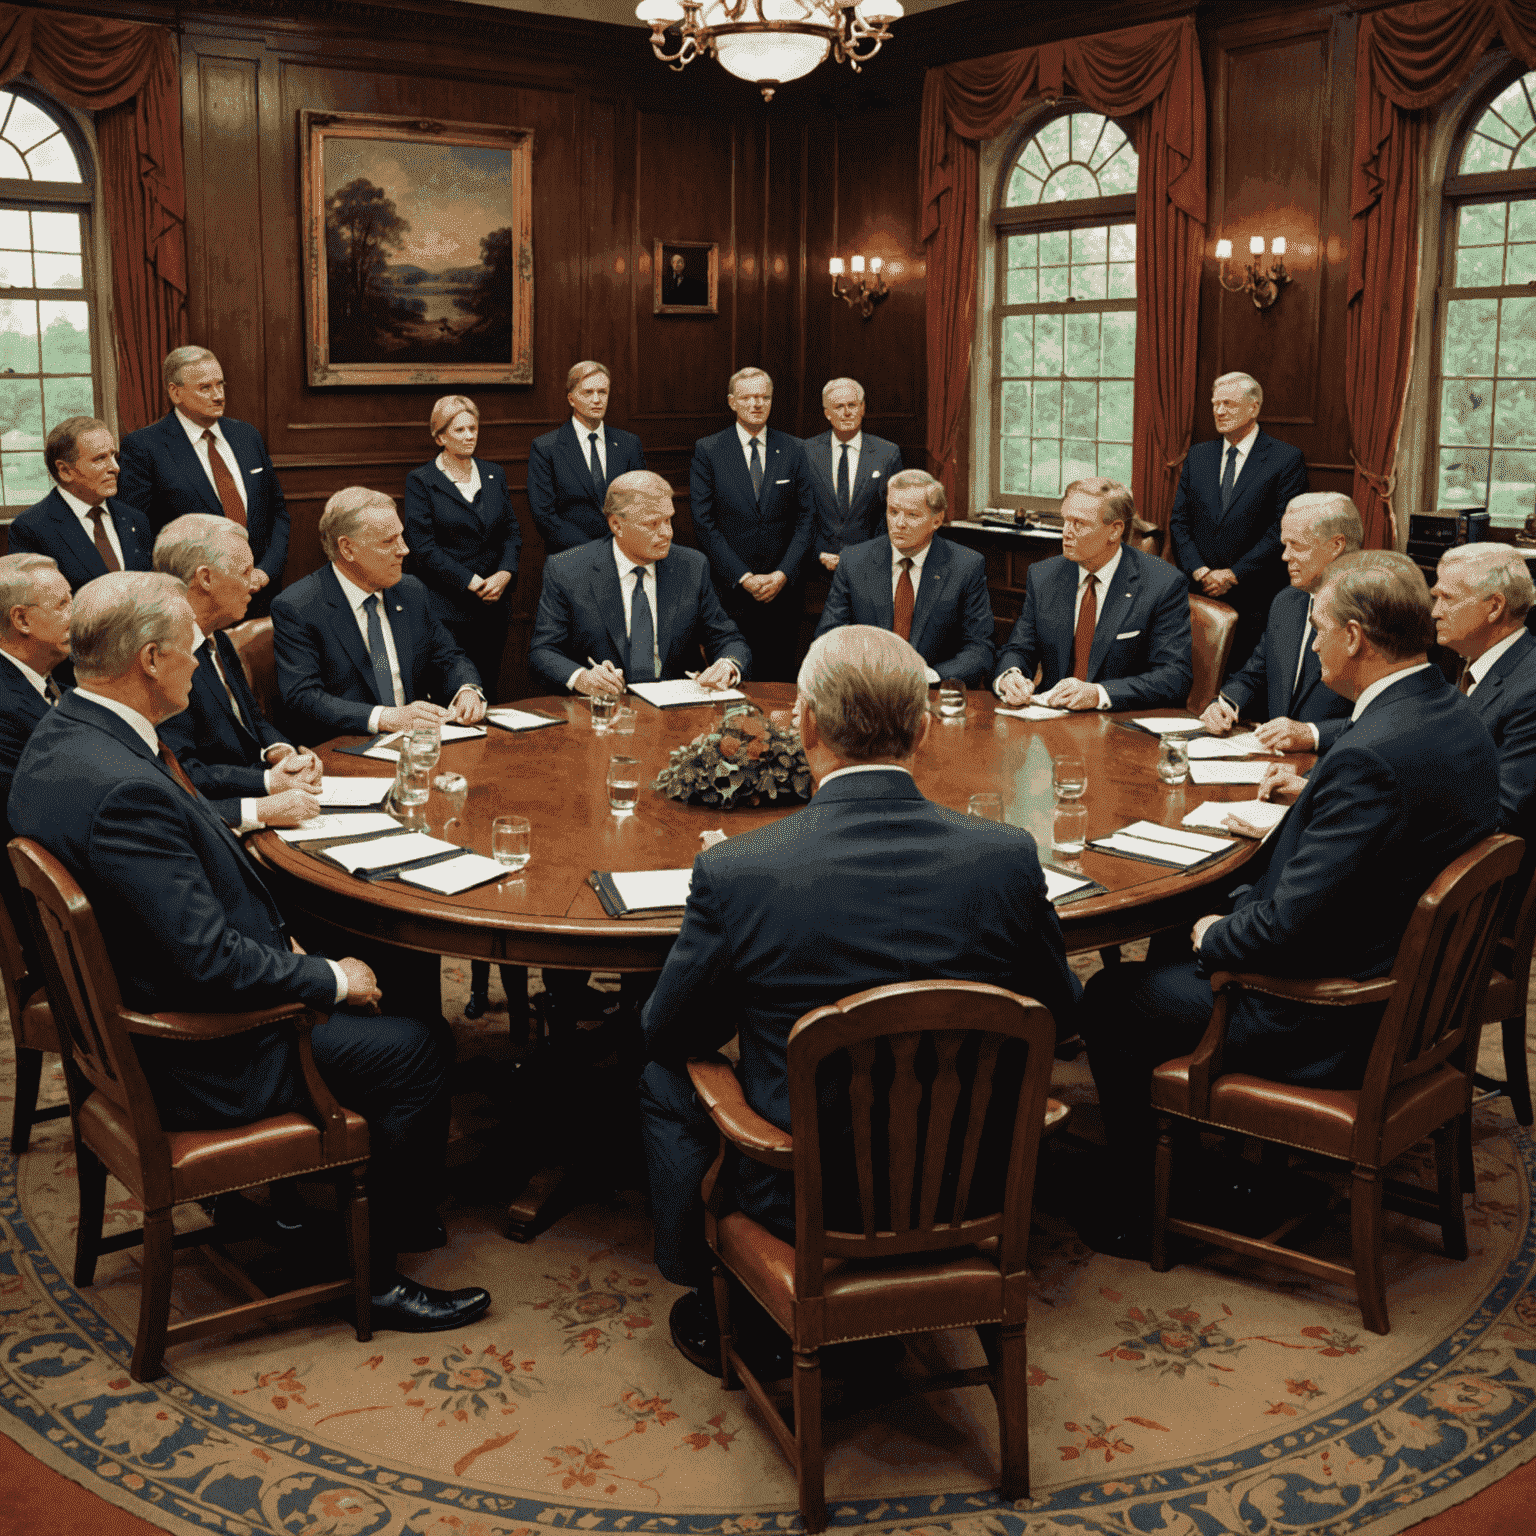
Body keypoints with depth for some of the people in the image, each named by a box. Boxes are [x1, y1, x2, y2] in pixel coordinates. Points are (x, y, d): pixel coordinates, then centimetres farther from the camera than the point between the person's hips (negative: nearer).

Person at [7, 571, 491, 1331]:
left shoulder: (61, 734, 1)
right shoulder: (123, 787, -32)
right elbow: (212, 961, -30)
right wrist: (330, 977, -15)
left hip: (125, 1023, 10)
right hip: (190, 1064, -10)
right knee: (415, 1053, -3)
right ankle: (369, 1275, 12)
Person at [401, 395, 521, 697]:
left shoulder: (494, 476, 14)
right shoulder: (420, 482, -2)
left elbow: (512, 531, 12)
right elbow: (423, 546, -8)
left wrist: (504, 574, -7)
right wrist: (471, 582, -14)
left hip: (494, 605, 5)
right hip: (446, 608, -4)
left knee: (488, 690, 6)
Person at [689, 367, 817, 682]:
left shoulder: (793, 450, 8)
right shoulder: (707, 451, 1)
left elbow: (806, 517, 5)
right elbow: (703, 523, -4)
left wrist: (783, 574, -8)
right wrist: (743, 578, -11)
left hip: (782, 587, 2)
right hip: (728, 590, -2)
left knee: (779, 680, 5)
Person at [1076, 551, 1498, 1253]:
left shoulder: (1369, 758, -31)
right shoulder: (1460, 718, 0)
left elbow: (1289, 926, -28)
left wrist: (1215, 936, -10)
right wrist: (1309, 806, 7)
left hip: (1330, 1026, -10)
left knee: (1109, 1000, 3)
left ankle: (1149, 1206, 20)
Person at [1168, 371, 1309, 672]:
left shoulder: (1287, 460, -1)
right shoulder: (1197, 456, 13)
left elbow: (1283, 531, -8)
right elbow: (1179, 521, 10)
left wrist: (1234, 574, -11)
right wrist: (1199, 571, -5)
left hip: (1254, 601, -4)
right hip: (1196, 595, 4)